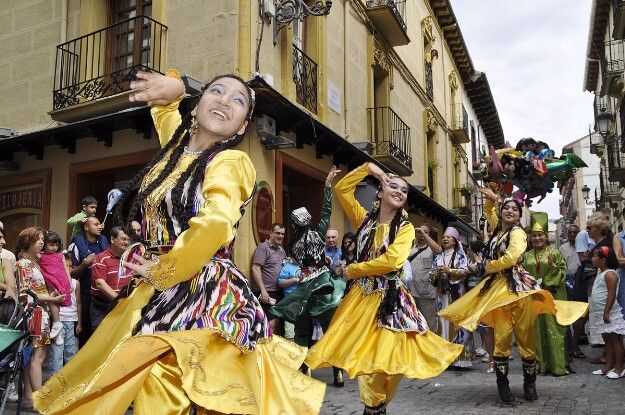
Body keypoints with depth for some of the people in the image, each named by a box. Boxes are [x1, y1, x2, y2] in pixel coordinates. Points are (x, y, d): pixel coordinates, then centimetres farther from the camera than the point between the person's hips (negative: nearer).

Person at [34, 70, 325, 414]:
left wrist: (160, 271, -16)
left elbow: (214, 226, -30)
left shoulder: (231, 162, -10)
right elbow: (164, 102, 34)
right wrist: (173, 87, 12)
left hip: (204, 299, -7)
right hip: (155, 295, 8)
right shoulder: (177, 145, 12)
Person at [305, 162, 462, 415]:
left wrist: (351, 271, -10)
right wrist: (367, 168, 5)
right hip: (361, 296, 3)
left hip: (389, 299, -2)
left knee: (388, 358, -4)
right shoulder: (365, 219, 8)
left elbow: (391, 261, -17)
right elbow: (341, 189, 8)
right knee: (365, 356, 7)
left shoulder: (405, 228, -1)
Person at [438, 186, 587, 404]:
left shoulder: (517, 232, -5)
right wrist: (492, 198, 18)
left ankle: (529, 383, 16)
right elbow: (489, 210, 37)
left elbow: (510, 258, -20)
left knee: (525, 337, 0)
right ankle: (502, 385, 3)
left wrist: (488, 266, -5)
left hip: (517, 287, -5)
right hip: (498, 288, 5)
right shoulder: (498, 228, 16)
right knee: (501, 338, -2)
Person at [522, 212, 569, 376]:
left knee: (553, 328, -3)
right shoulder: (526, 256, 10)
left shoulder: (554, 253, 1)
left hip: (552, 296, -3)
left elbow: (561, 271, -4)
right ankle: (540, 364, 12)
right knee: (536, 329, 5)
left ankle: (558, 364, 3)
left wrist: (547, 284, -12)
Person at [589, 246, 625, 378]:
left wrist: (606, 312, -24)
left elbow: (611, 295, -21)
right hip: (601, 314, 10)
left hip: (609, 314, -10)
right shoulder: (600, 273, 14)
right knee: (607, 340, 14)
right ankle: (608, 366, 20)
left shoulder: (610, 274, -16)